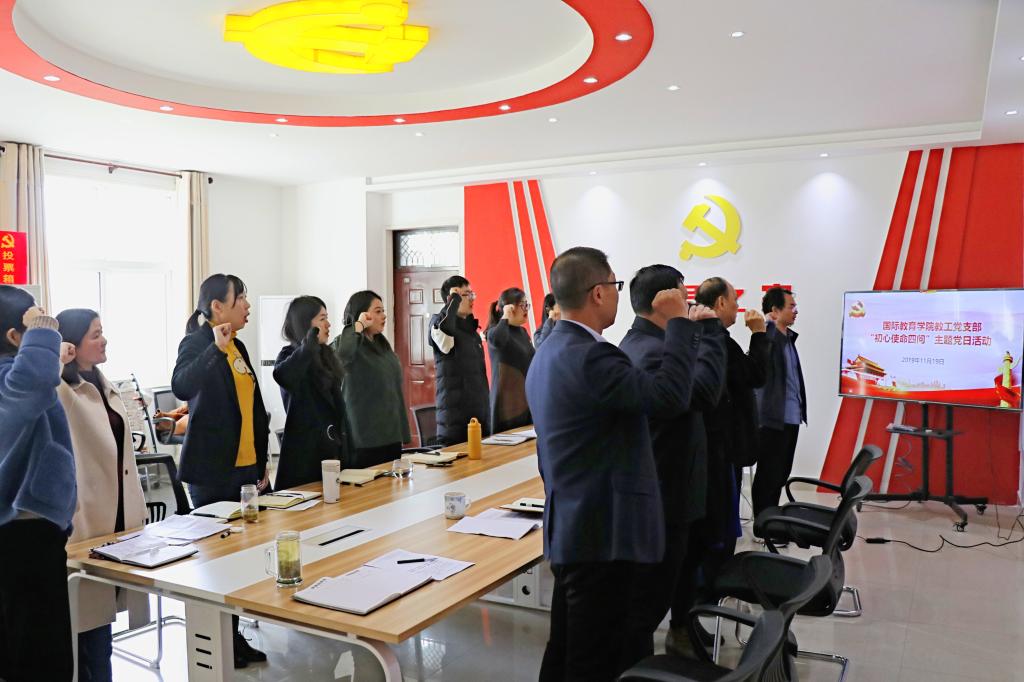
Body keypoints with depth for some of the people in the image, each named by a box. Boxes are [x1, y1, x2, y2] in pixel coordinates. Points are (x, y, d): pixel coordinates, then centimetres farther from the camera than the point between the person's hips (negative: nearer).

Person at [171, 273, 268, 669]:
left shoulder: (238, 347, 14)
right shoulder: (197, 343, -8)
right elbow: (181, 387, -29)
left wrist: (261, 464, 17)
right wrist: (216, 347, -39)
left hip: (245, 467, 7)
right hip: (213, 470, -7)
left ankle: (234, 638, 22)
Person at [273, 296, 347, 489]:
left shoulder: (324, 356, 14)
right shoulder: (290, 355, -9)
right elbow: (282, 376, -35)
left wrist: (340, 441, 18)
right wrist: (309, 343, -25)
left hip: (331, 448, 7)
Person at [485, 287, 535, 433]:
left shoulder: (522, 332, 13)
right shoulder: (495, 330, -9)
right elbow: (497, 340, -36)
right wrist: (505, 317, -19)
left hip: (527, 398, 7)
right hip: (507, 400, -7)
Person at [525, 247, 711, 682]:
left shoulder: (549, 352, 11)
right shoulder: (589, 355, -21)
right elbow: (669, 394, -30)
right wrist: (679, 320, -18)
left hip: (569, 529, 10)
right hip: (602, 532, -10)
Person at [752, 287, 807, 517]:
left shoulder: (789, 337, 14)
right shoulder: (767, 337, -10)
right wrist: (771, 322, -25)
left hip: (791, 418, 8)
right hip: (774, 418, -8)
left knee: (781, 474, 16)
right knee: (768, 476, 1)